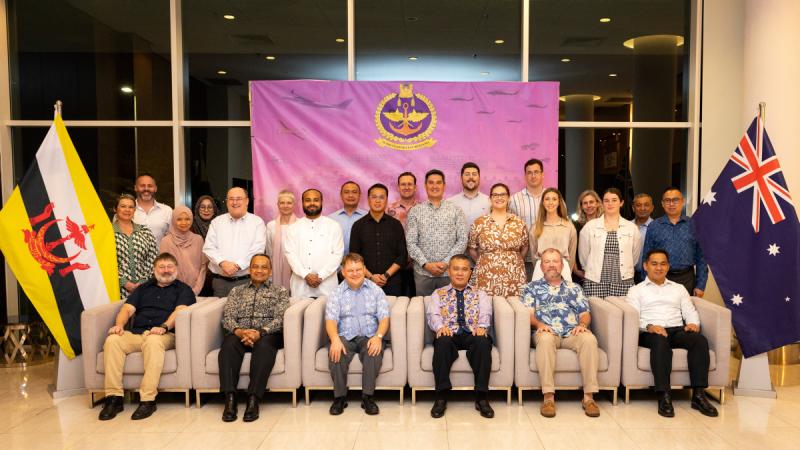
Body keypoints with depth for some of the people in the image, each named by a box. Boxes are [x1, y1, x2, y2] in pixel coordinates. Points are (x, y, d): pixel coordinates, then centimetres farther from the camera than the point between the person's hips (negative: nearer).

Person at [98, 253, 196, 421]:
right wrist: (119, 324, -7)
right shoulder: (143, 288, 29)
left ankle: (148, 399, -35)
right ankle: (114, 397, -24)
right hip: (135, 334, 4)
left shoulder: (183, 289, 15)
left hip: (165, 335, -4)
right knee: (112, 340, -26)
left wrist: (164, 327, -22)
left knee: (153, 341, -38)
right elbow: (128, 308, 15)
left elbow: (179, 311, -4)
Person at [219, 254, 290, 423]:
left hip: (268, 334, -2)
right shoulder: (236, 291, 25)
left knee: (263, 346, -37)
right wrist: (239, 331, -14)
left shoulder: (280, 291, 18)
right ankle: (230, 399, -36)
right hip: (239, 333, 2)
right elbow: (228, 317, 10)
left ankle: (253, 400, -39)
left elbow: (280, 318, 2)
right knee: (229, 344, -33)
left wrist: (260, 332, -18)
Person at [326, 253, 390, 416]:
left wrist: (378, 336, -22)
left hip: (369, 336, 0)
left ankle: (368, 396, -18)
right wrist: (335, 339, -26)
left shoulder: (375, 290, 10)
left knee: (374, 352, -33)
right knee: (335, 354, -31)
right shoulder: (336, 293, 10)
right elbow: (331, 319, -5)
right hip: (345, 337, 0)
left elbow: (384, 317, 0)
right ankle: (340, 397, -12)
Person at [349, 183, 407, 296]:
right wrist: (370, 276, -9)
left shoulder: (396, 225, 5)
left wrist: (387, 275, -8)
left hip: (392, 283, 0)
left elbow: (403, 255, 3)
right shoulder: (358, 226, 5)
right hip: (366, 282, 0)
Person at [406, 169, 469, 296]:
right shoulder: (415, 211, 4)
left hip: (449, 272, 0)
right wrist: (426, 264, -12)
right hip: (422, 272, 0)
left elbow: (462, 240, -1)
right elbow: (410, 243, 0)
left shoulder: (456, 210, 5)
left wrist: (446, 262, -11)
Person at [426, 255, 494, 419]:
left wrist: (482, 326, -19)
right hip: (449, 335, 0)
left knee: (482, 341, -34)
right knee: (442, 341, -35)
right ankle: (441, 396, -29)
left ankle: (481, 397, -28)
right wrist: (440, 326, -20)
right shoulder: (438, 294, 22)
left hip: (473, 334, 0)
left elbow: (485, 313, 5)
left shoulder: (480, 294, 24)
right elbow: (432, 314, 4)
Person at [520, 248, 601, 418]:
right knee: (545, 339, -38)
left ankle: (588, 396, -28)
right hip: (546, 332, -2)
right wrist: (539, 324, -15)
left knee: (589, 338, -31)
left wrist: (582, 324, -7)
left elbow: (585, 313, 16)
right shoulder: (532, 287, 20)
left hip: (572, 333, 2)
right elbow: (528, 312, 6)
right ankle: (548, 397, -36)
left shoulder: (574, 288, 26)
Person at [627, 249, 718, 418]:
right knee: (661, 341, -39)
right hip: (650, 333, -3)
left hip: (677, 330, 4)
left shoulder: (679, 288, 29)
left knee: (700, 340, -29)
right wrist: (648, 326, -18)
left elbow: (691, 311, 18)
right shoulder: (636, 290, 17)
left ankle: (698, 395, -29)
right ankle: (664, 396, -40)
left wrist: (694, 323, -6)